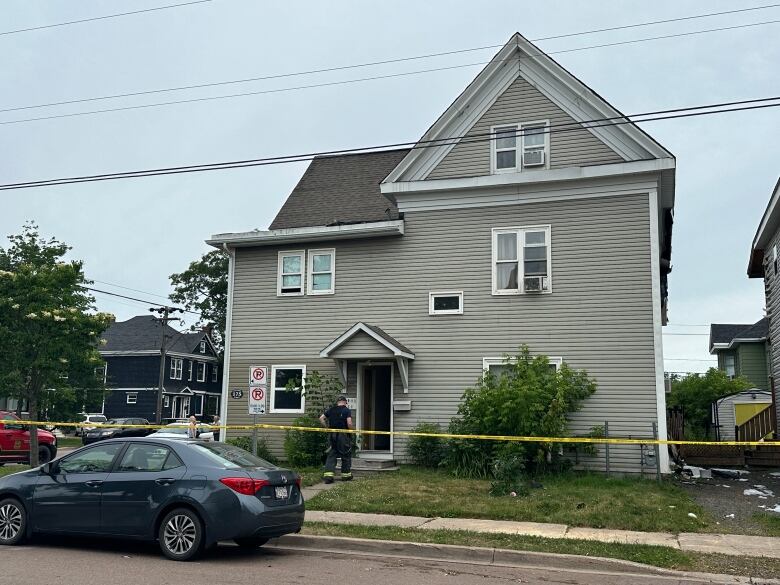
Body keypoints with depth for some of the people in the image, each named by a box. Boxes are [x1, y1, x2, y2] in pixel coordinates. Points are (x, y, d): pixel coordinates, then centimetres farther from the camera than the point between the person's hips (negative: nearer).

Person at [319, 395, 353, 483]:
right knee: (346, 455, 11)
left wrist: (326, 427, 9)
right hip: (343, 435, -3)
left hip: (332, 435, 4)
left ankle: (328, 474, -8)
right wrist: (351, 430, 1)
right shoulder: (347, 410, -5)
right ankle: (346, 474, 19)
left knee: (331, 455, 5)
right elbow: (349, 423, -15)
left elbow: (321, 418, 4)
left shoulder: (331, 410, 8)